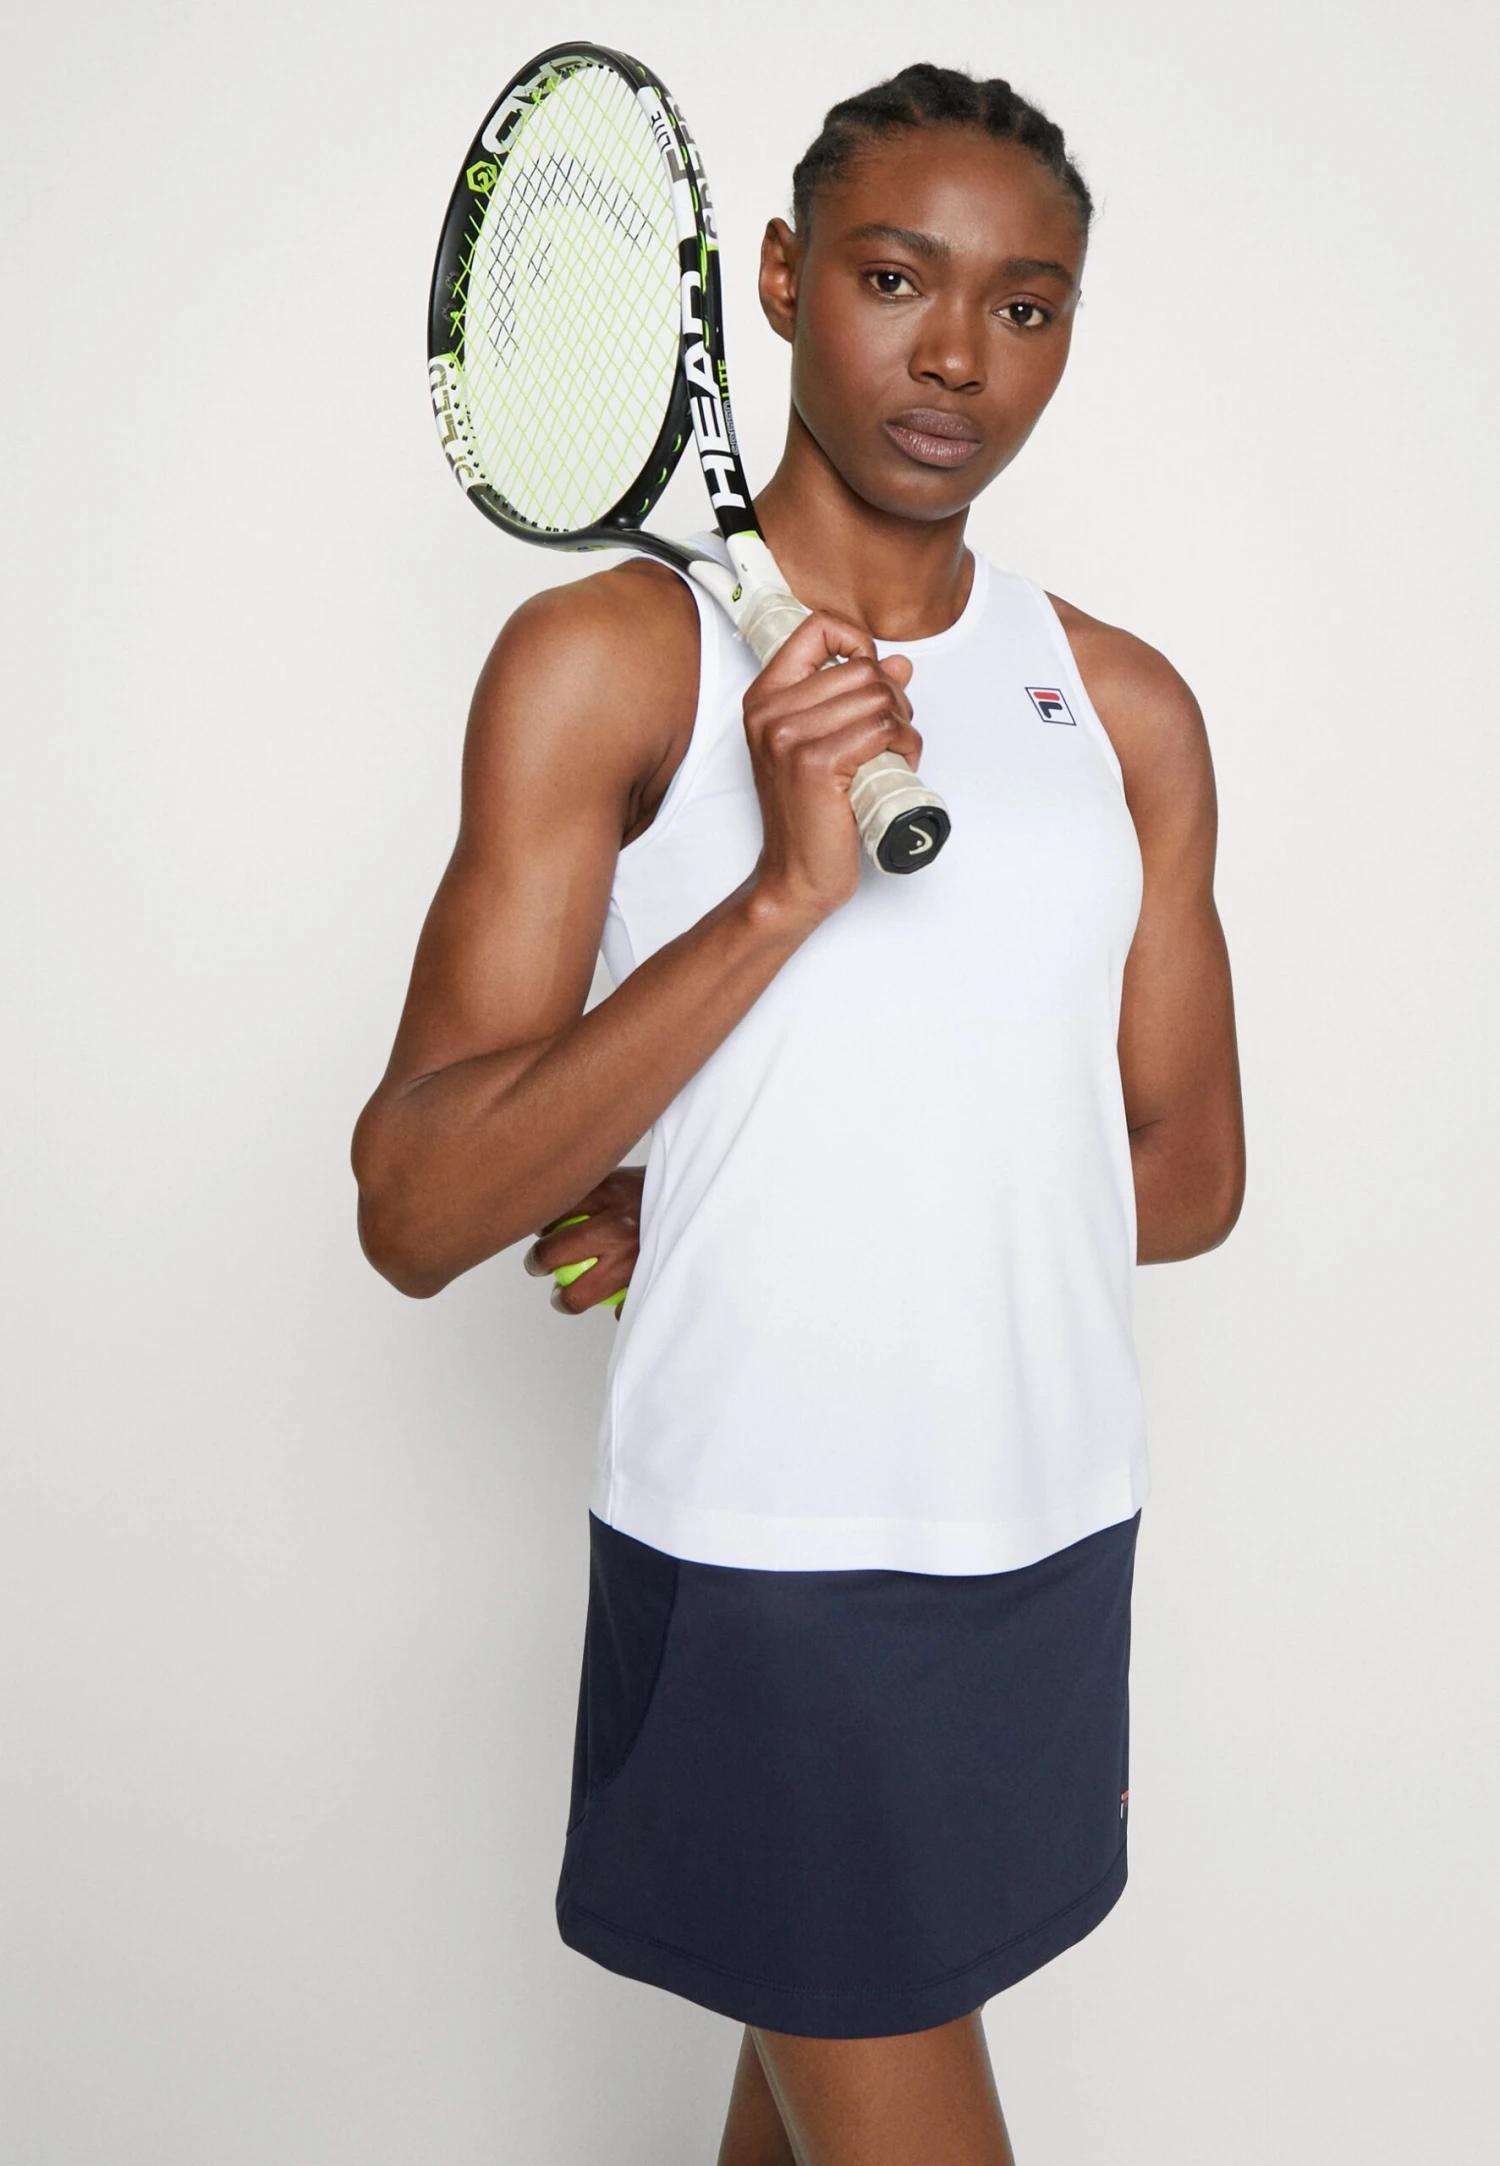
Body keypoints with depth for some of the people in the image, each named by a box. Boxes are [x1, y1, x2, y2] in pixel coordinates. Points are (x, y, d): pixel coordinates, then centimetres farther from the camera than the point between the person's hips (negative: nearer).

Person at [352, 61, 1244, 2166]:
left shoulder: (1131, 707, 6)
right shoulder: (604, 658, -8)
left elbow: (1184, 1172, 8)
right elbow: (416, 1211, -15)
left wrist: (704, 1199, -2)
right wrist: (783, 890, -26)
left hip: (1056, 1528, 5)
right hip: (766, 1552, -4)